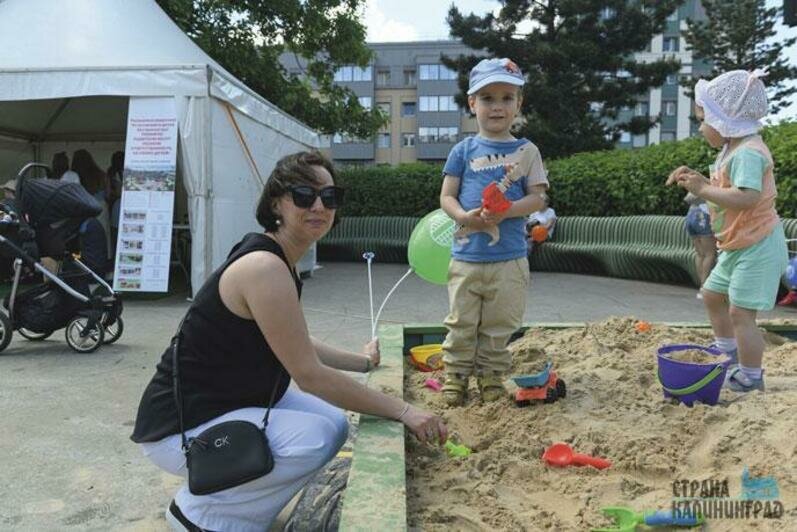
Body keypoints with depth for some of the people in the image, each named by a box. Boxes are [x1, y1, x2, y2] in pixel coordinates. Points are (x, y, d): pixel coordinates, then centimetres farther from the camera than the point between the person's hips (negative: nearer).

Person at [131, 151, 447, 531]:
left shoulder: (277, 260, 5)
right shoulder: (265, 267, -25)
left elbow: (298, 348, 16)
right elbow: (308, 374, -25)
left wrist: (364, 362, 25)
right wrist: (402, 411, -20)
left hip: (229, 405, 10)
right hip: (182, 427, -10)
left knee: (334, 423, 9)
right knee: (316, 438, -26)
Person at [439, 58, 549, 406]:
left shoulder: (526, 151, 4)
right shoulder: (464, 150, 4)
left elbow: (538, 198, -1)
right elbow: (446, 197, 3)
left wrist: (505, 211, -18)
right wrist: (464, 216, -17)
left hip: (509, 257, 0)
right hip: (466, 254, 0)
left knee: (500, 325, 10)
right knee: (461, 323, 8)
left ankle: (491, 377, 25)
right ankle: (455, 376, 22)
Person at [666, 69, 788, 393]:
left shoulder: (748, 152, -22)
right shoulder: (731, 150, 10)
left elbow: (747, 197, -36)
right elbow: (725, 190, 16)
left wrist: (703, 189, -28)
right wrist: (696, 179, 3)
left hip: (757, 247, -11)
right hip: (738, 246, 11)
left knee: (740, 313, -7)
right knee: (712, 295, 20)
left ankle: (750, 380, 8)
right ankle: (730, 359, 35)